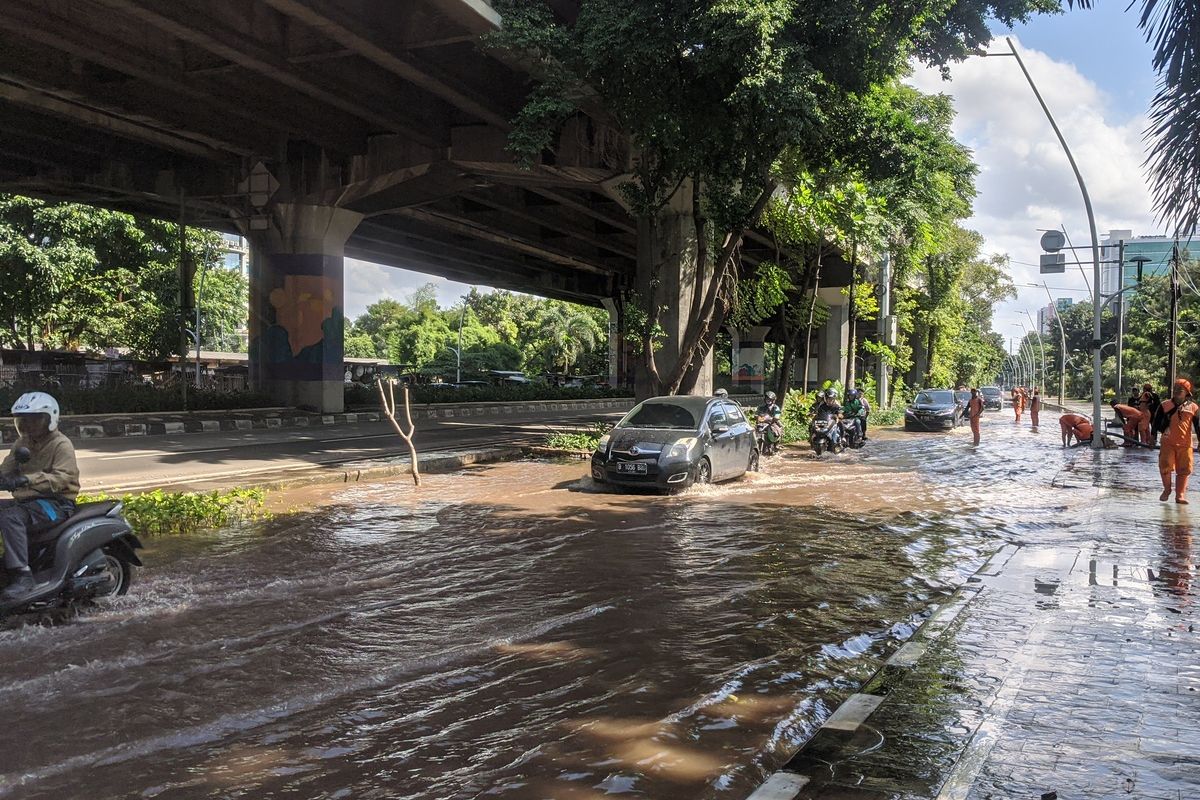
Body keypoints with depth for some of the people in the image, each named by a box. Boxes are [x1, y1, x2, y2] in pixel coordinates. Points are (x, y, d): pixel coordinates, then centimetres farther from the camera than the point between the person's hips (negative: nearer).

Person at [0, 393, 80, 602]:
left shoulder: (61, 445, -8)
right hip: (27, 500, 8)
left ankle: (23, 575, -35)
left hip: (57, 502, -8)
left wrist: (27, 479, -36)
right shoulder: (21, 443, 18)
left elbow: (62, 477, -22)